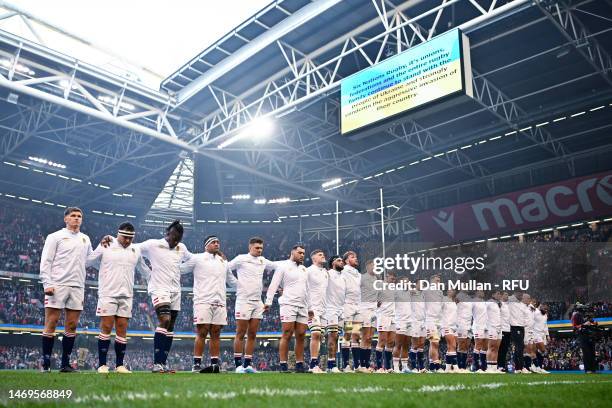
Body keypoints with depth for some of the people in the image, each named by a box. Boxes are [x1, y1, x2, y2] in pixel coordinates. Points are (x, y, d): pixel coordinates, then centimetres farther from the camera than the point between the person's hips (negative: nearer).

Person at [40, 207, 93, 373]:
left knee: (72, 326, 4)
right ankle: (46, 364, 1)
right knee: (51, 324, -4)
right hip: (57, 285, -5)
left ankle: (65, 364, 10)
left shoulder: (85, 239, 19)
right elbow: (45, 262, -3)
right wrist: (47, 284, -13)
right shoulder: (55, 237, 4)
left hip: (77, 286, 5)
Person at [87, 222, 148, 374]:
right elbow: (89, 261, 10)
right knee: (106, 328, -4)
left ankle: (119, 365, 10)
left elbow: (144, 270, 25)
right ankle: (102, 365, 3)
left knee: (122, 330, 4)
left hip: (126, 295, 4)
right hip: (108, 294, -3)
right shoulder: (106, 246, 0)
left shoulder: (136, 250, 12)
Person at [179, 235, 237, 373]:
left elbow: (232, 281, 33)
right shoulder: (197, 258, 6)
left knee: (216, 333, 3)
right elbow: (180, 269, 9)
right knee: (202, 332, -8)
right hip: (203, 301, -4)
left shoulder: (224, 262, 22)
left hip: (220, 302, 5)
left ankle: (215, 364, 6)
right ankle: (196, 364, -3)